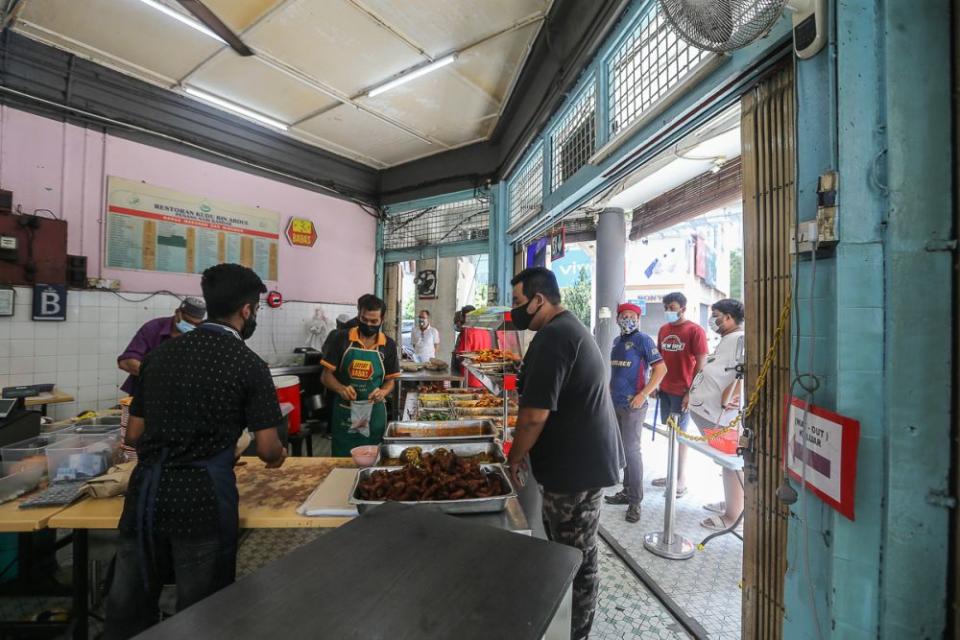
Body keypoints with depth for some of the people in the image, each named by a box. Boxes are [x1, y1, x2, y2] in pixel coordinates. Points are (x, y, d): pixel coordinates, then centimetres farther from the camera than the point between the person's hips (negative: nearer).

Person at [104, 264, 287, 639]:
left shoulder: (161, 354, 7)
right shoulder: (248, 364, -10)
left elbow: (133, 435, 14)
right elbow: (268, 450, -9)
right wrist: (278, 457, 14)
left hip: (146, 491, 6)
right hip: (202, 495, -5)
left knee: (128, 609, 20)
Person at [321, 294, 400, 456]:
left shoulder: (389, 345, -3)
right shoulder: (342, 339, -6)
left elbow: (390, 380, 4)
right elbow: (327, 376, -2)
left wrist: (382, 392, -17)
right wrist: (341, 389, -22)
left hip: (374, 413, 1)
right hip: (344, 412, 0)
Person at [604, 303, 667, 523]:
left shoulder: (642, 340, -9)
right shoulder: (617, 341, 13)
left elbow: (661, 369, -14)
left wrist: (643, 395, -17)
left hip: (633, 405, -7)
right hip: (616, 404, 7)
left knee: (631, 450, -3)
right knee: (621, 449, 15)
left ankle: (636, 501, 10)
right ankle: (627, 491, 29)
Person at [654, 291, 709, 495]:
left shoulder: (695, 330, -9)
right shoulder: (663, 329, 9)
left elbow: (700, 364, -11)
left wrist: (691, 392, -15)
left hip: (682, 392, -6)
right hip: (665, 389, 6)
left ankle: (682, 480, 19)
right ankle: (672, 474, 29)